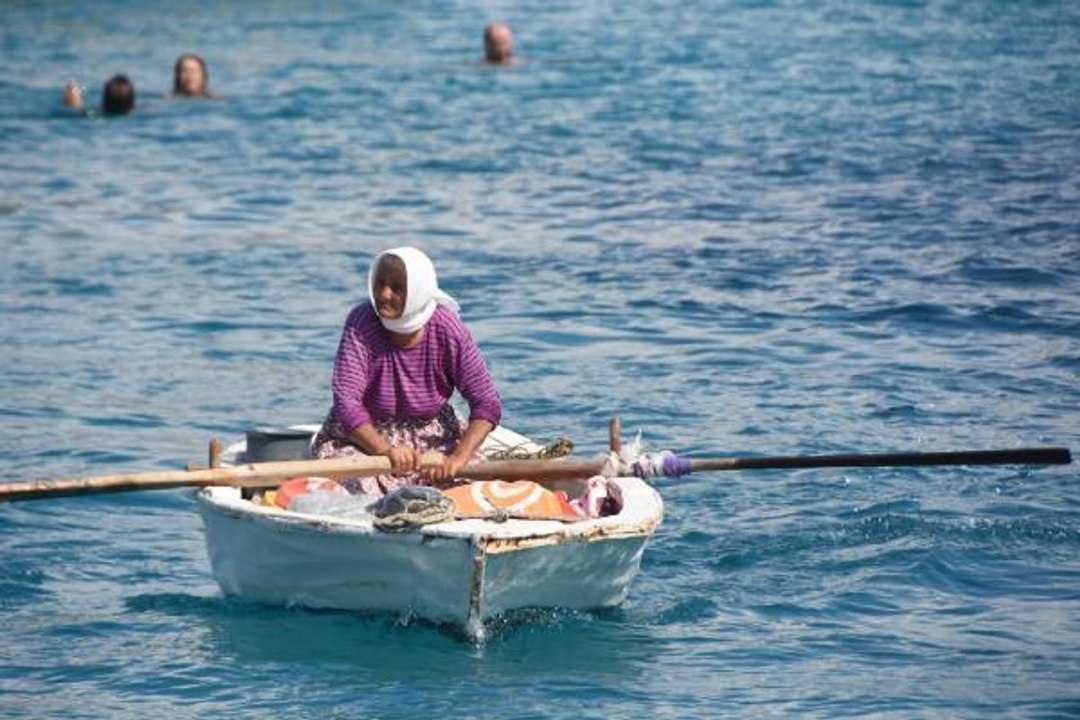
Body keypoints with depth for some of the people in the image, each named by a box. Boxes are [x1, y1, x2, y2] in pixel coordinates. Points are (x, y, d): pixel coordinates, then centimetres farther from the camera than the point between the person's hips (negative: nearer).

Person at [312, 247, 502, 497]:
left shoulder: (448, 330, -13)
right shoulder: (361, 323, -19)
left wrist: (459, 458, -30)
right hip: (364, 436, -2)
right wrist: (385, 450, -43)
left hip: (431, 434, 2)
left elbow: (487, 404, -13)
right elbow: (346, 402, -26)